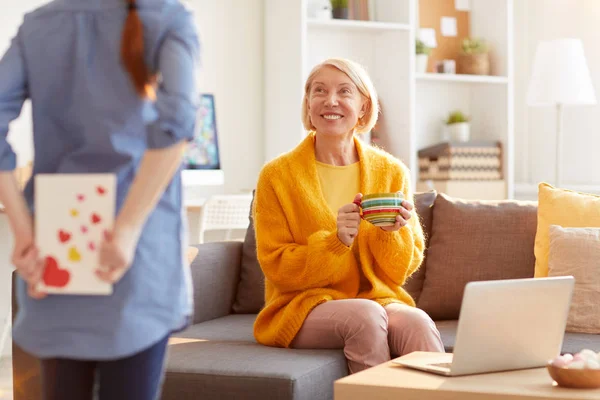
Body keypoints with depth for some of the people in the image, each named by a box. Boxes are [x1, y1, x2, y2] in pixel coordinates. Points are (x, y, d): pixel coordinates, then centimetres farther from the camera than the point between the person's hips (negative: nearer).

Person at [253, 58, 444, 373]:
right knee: (366, 315, -34)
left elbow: (402, 270, 9)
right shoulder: (277, 176, -1)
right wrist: (336, 241, -19)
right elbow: (278, 268, -4)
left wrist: (392, 233, -12)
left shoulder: (392, 172, 6)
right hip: (304, 308, -2)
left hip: (380, 300, 2)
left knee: (417, 323, -32)